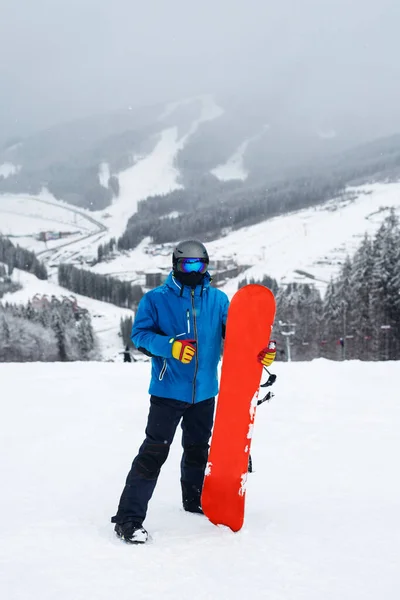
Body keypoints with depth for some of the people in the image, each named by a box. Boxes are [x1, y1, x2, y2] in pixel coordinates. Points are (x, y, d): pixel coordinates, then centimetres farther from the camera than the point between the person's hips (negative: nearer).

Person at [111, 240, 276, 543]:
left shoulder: (218, 299, 6)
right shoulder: (156, 299, -4)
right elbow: (140, 333, -6)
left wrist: (259, 350, -15)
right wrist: (171, 346, -23)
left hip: (205, 391, 5)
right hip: (168, 390, -4)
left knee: (198, 449, 19)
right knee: (154, 452, -9)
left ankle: (195, 501, 40)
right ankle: (129, 517, -4)